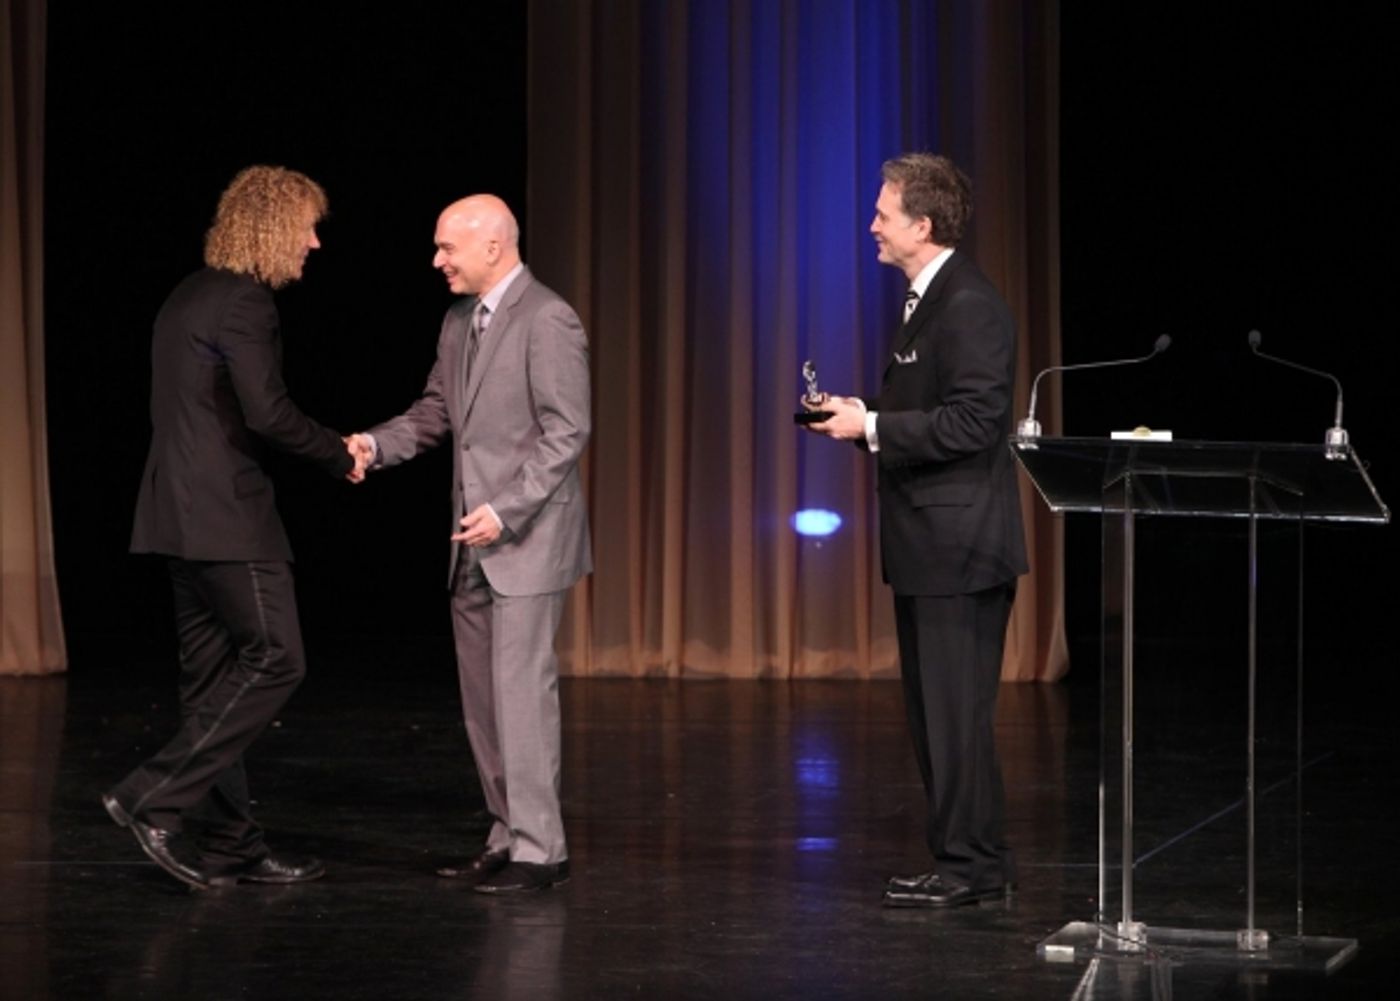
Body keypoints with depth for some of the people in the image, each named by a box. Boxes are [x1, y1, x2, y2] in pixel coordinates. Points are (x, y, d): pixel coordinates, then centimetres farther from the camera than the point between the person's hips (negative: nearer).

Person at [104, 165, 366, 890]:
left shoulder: (190, 296, 17)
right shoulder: (244, 302, -14)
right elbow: (267, 413, -22)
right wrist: (340, 455, -7)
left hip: (184, 514, 10)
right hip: (228, 515, -10)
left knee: (216, 677, 10)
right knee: (275, 660, -6)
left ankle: (230, 845, 12)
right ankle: (154, 798, -9)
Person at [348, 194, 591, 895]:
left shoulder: (547, 322, -13)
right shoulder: (460, 323, 14)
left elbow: (566, 432, -16)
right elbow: (434, 412, 19)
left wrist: (506, 511, -21)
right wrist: (376, 445, 0)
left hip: (526, 540, -9)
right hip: (473, 545, 9)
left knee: (523, 691, -8)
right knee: (482, 698, 10)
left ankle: (539, 850, -3)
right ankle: (507, 838, 18)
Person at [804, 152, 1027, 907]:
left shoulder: (970, 306, -17)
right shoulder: (923, 300, 15)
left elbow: (973, 422, -23)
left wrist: (873, 428, -19)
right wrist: (860, 418, 7)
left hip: (960, 541, -11)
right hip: (926, 542, 11)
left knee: (955, 711, -5)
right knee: (933, 709, 14)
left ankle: (970, 864, 3)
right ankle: (968, 859, 22)